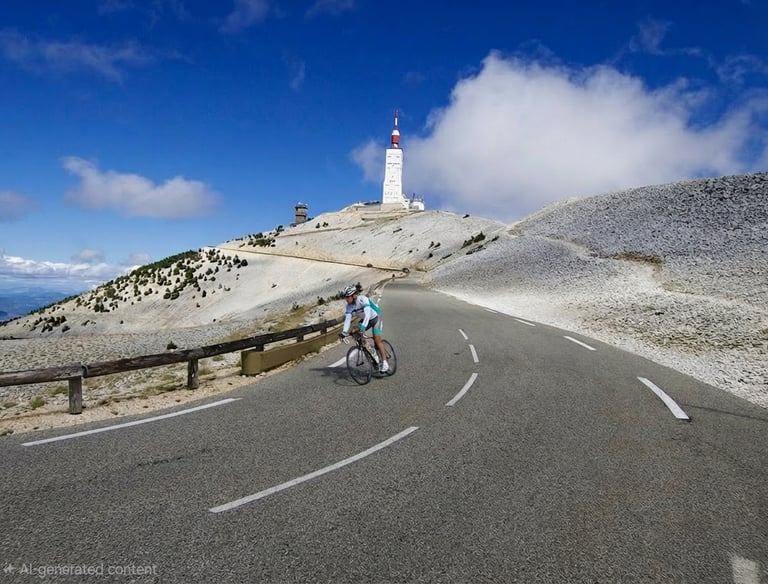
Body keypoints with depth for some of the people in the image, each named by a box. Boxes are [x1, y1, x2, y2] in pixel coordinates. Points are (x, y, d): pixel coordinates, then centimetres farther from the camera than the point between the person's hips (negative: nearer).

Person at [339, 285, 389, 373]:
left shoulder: (362, 299, -31)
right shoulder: (349, 305, -11)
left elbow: (367, 314, -40)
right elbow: (347, 318, -15)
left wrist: (363, 326, -52)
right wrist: (344, 332, -27)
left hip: (375, 317, -7)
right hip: (365, 319, 7)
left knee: (377, 340, -16)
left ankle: (384, 362, -9)